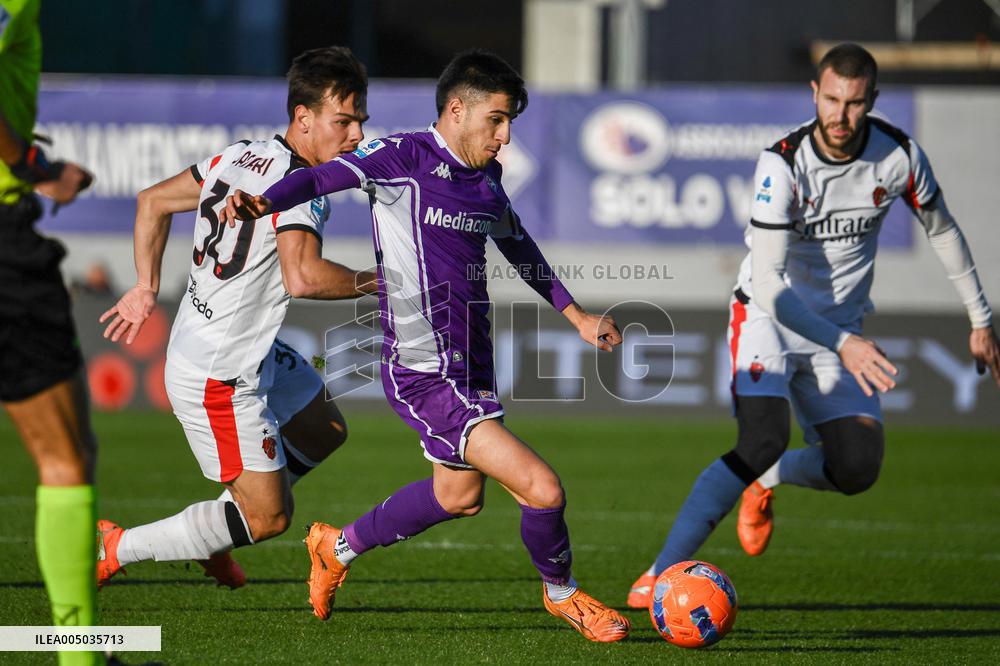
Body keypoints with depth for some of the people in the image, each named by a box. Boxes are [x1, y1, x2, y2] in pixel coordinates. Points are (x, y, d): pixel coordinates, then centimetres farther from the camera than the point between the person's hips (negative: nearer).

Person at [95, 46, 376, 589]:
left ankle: (212, 534, 29)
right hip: (219, 379, -10)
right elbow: (302, 276, -38)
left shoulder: (240, 157, 5)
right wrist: (374, 282, -23)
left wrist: (146, 288, 19)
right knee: (268, 517, 0)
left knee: (324, 432, 25)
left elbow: (152, 201, 14)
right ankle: (113, 550, 9)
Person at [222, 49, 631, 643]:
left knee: (461, 495, 26)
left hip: (472, 365, 9)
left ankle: (339, 548, 45)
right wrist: (265, 201, -43)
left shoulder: (487, 179, 10)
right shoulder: (405, 157, -12)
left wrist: (576, 314, 29)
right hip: (425, 375, -9)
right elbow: (325, 176, -23)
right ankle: (563, 593, 14)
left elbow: (519, 247, 26)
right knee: (543, 491, -15)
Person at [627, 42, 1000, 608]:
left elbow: (942, 230, 9)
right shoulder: (783, 164, -23)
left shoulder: (898, 156, -11)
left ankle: (763, 484, 21)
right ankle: (660, 575, -23)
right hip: (769, 317, -4)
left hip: (842, 330, 4)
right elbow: (767, 283, -27)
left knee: (859, 468, -12)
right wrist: (842, 344, -36)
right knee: (764, 442, -27)